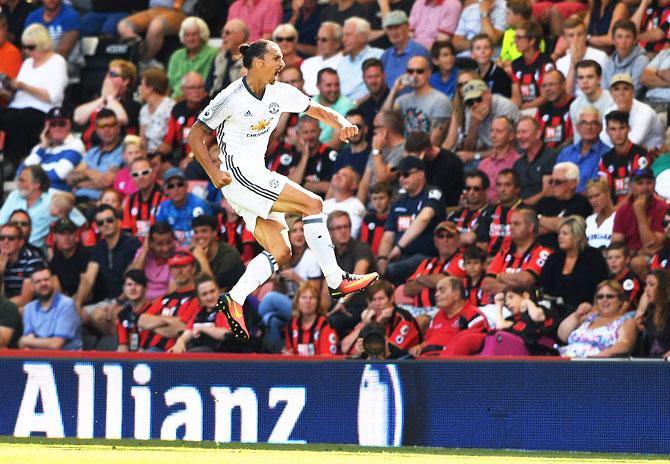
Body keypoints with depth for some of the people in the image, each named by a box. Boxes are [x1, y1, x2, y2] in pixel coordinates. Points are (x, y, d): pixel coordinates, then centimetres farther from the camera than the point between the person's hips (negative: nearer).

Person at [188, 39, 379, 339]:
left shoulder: (279, 93, 6)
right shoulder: (232, 97, -13)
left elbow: (319, 111, 12)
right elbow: (195, 136, -9)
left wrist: (342, 124, -10)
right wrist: (213, 172, -20)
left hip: (257, 176, 9)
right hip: (237, 173, -9)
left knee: (280, 252, -1)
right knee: (312, 204, -15)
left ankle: (234, 300, -2)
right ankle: (335, 281, -13)